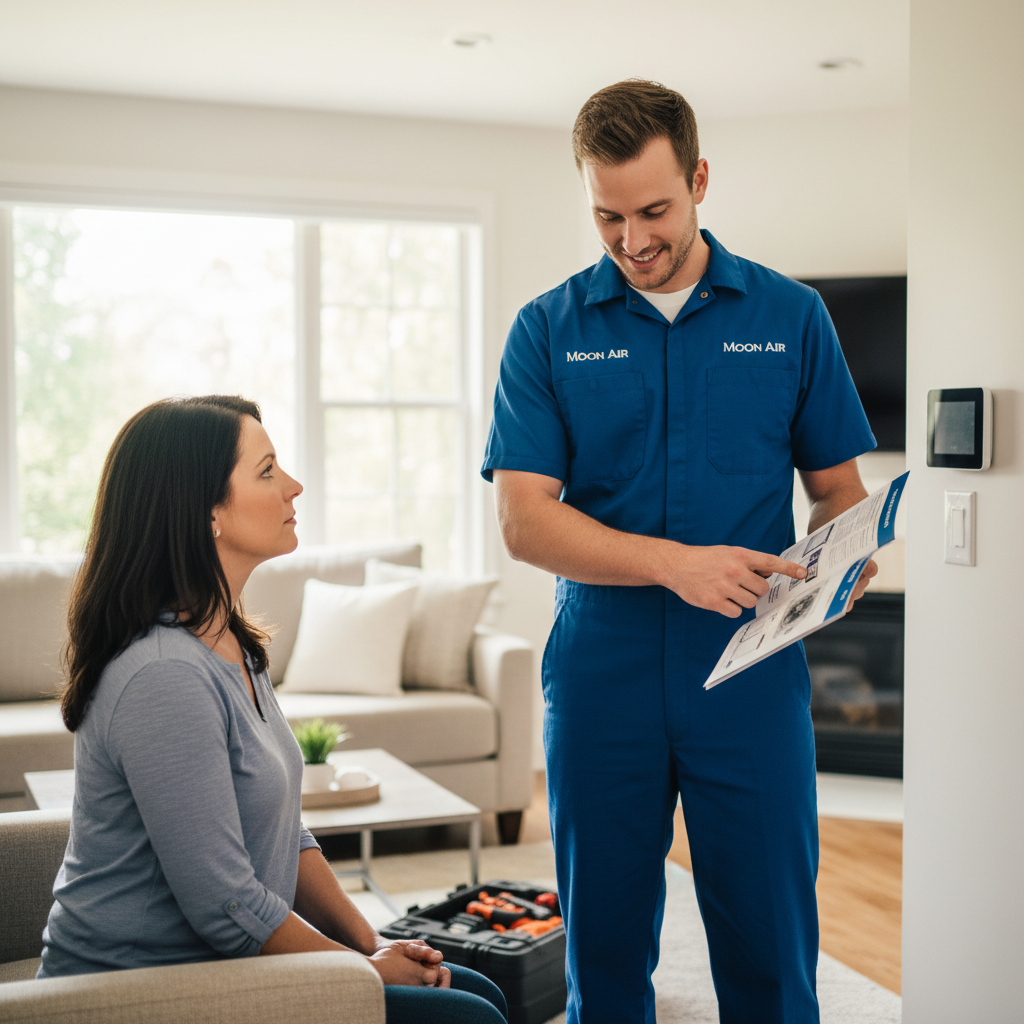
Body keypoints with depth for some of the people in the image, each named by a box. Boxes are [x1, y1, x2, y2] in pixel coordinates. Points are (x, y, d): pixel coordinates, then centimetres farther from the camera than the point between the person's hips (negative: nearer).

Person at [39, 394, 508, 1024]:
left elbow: (285, 833, 13)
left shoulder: (230, 644, 7)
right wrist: (368, 969, -11)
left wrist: (373, 942, 4)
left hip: (219, 968, 9)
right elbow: (227, 909, -24)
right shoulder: (165, 675, -25)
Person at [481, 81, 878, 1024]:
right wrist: (674, 563, -19)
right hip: (601, 677, 0)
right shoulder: (547, 330, 2)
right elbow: (524, 521, -6)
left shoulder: (790, 317, 5)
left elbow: (838, 488, 9)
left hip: (752, 678, 0)